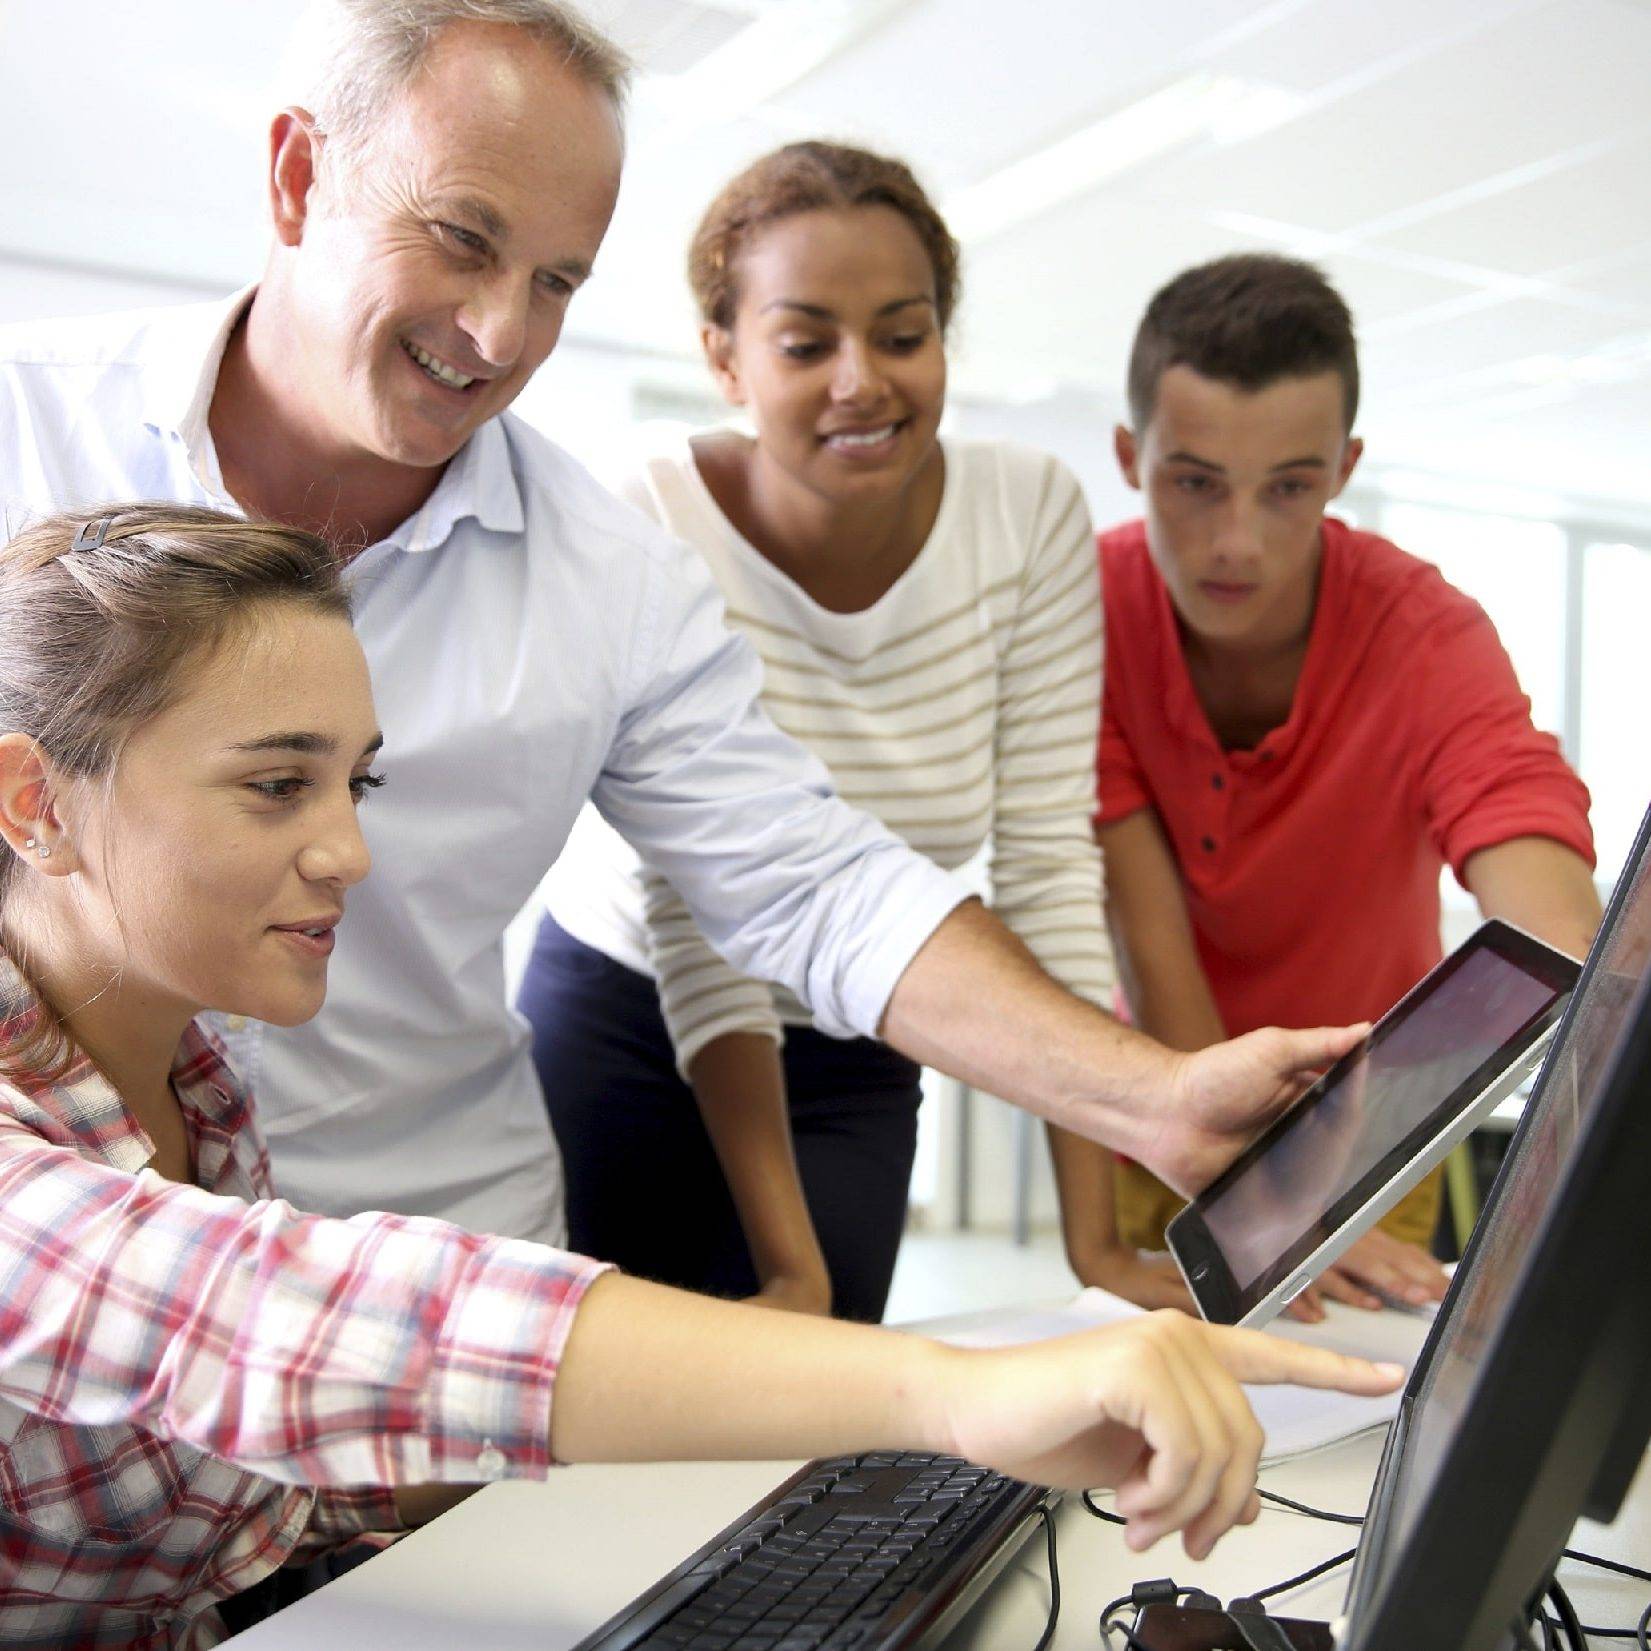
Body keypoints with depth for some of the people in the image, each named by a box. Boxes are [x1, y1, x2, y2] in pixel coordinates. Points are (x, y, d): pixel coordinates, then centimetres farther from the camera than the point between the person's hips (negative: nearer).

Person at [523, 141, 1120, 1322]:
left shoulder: (1034, 515, -12)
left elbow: (1048, 867, -12)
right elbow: (694, 911, -22)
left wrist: (1101, 1215, -16)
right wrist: (789, 1262, -27)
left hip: (853, 1077, 3)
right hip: (619, 1034, -2)